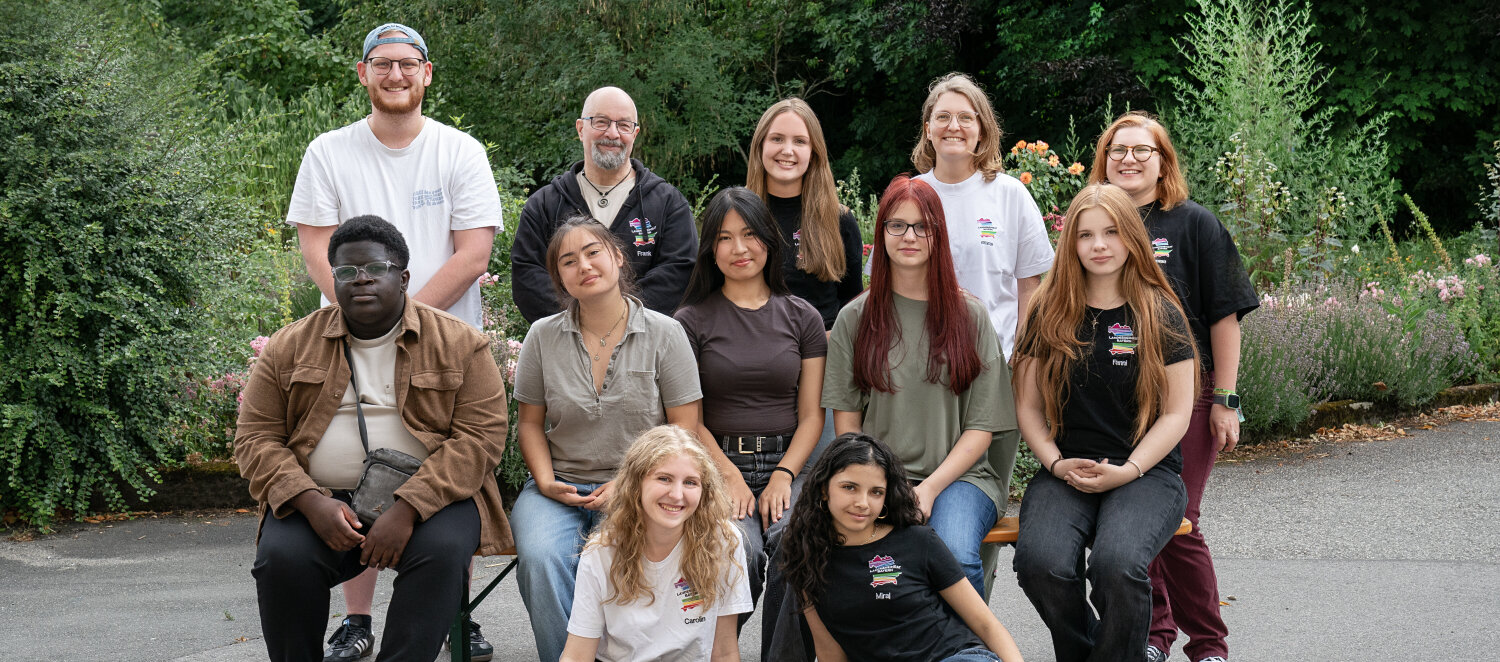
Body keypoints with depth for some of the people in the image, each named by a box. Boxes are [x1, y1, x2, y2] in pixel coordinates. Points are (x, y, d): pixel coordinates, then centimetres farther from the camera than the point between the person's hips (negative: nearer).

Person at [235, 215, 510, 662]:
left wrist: (408, 509, -19)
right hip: (321, 501, 2)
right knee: (281, 558, -27)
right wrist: (311, 502, -14)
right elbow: (256, 438, 5)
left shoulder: (460, 344, 3)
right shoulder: (291, 347, 10)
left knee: (441, 551, -32)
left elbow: (480, 436, -6)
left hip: (429, 497, -1)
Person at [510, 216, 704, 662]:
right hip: (560, 487, 2)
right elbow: (530, 423, 13)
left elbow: (684, 428, 1)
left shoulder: (665, 334, 1)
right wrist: (546, 482, -5)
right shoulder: (543, 337, 6)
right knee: (542, 557, -30)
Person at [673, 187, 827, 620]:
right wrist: (731, 476, -12)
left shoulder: (802, 318, 13)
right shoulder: (692, 321, 7)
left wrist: (783, 475, -8)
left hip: (788, 463, 1)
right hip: (718, 464, -1)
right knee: (740, 550, -32)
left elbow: (811, 415, 9)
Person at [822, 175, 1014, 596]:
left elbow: (982, 426, 4)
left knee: (956, 557, -33)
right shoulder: (855, 318, 10)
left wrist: (930, 489, -10)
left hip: (957, 475, 0)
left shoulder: (969, 316, 8)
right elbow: (846, 420, 8)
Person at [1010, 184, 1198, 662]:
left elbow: (1177, 413, 3)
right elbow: (1028, 406, 11)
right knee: (1039, 561, -29)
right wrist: (1057, 464, -6)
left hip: (1146, 472, -2)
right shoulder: (1048, 314, 10)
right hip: (1065, 473, 2)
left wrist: (1127, 471, -10)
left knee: (1117, 564, -34)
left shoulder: (1160, 315, 4)